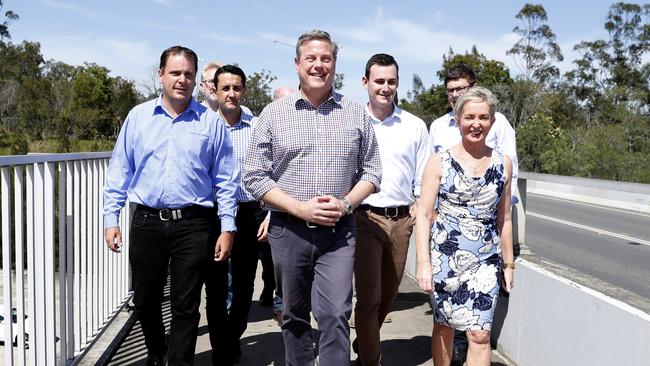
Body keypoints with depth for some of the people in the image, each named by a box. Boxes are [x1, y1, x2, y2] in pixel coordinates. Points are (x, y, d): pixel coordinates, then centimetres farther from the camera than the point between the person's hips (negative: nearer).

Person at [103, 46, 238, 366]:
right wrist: (111, 219, 3)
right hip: (146, 222, 2)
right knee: (144, 302, 15)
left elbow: (226, 180, 2)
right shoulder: (138, 117, 6)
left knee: (185, 307, 4)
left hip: (193, 225, -2)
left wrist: (227, 228, -3)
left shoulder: (210, 122, 2)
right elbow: (119, 172, 8)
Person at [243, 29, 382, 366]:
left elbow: (371, 170, 10)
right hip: (288, 229, 0)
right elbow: (254, 176, -1)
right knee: (295, 315, 13)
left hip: (338, 231, 0)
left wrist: (345, 203, -9)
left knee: (335, 314, -7)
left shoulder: (355, 114, 5)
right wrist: (300, 208, -12)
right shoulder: (274, 113, 1)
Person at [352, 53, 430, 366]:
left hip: (402, 219, 3)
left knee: (388, 295, 16)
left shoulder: (415, 126, 6)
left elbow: (423, 180, 8)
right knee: (368, 297, -4)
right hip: (365, 217, -3)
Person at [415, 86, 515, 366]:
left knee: (480, 335, -5)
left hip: (485, 260, 1)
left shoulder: (503, 163, 5)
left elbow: (504, 218, 13)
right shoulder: (439, 162, -3)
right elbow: (424, 215, -4)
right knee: (444, 325, 13)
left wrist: (508, 263, 15)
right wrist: (423, 263, -11)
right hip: (444, 256, -1)